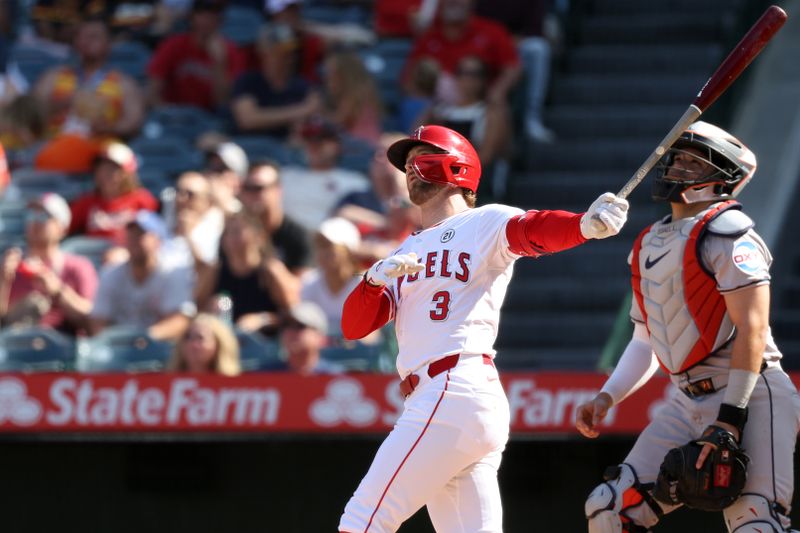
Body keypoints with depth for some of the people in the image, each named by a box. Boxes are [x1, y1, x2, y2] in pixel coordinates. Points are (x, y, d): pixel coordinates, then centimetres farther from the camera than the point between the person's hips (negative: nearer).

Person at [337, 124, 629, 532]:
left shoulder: (484, 224, 3)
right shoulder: (406, 254, 25)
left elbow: (534, 231, -18)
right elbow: (353, 327, 16)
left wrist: (584, 225, -40)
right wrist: (375, 279, -5)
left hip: (455, 392, -8)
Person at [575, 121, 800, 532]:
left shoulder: (726, 234, -8)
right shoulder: (648, 247, 18)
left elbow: (751, 328, -16)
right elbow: (645, 343, 26)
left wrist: (730, 420, -21)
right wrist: (606, 398, 10)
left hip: (749, 399, -8)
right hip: (688, 402, 8)